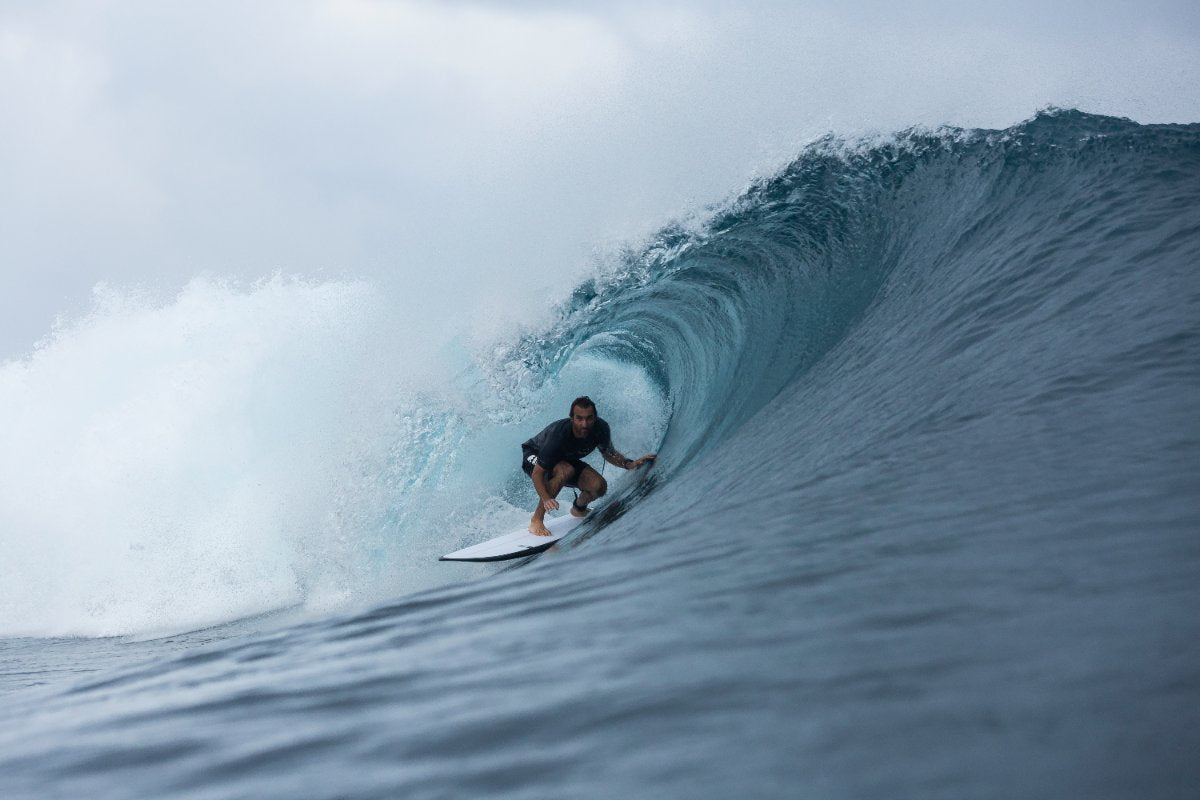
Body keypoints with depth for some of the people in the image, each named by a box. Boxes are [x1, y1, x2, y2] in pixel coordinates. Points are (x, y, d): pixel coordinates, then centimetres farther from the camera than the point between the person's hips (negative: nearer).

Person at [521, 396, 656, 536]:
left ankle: (579, 508, 19)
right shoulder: (559, 434, -40)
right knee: (566, 470, -38)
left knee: (599, 486, -17)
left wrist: (630, 464, -21)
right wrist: (546, 499, -52)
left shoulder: (600, 429, -25)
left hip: (566, 459, 6)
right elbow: (537, 473, -36)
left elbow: (609, 454, -3)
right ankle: (536, 521, -27)